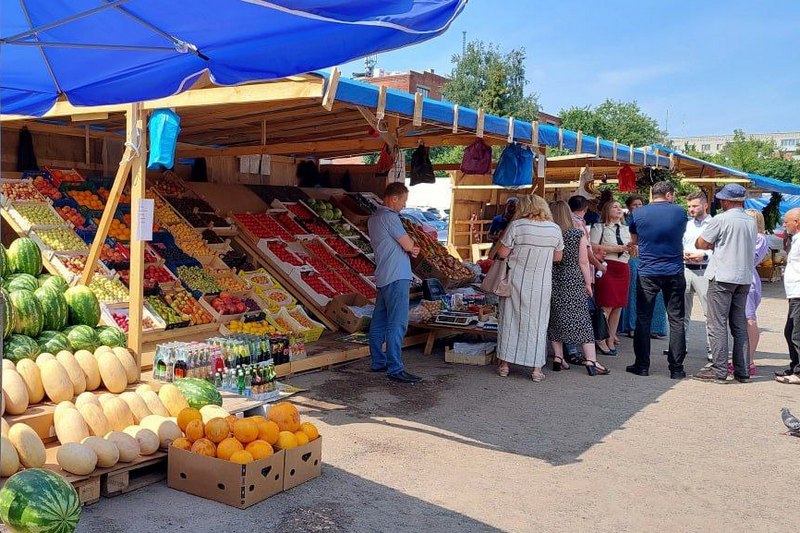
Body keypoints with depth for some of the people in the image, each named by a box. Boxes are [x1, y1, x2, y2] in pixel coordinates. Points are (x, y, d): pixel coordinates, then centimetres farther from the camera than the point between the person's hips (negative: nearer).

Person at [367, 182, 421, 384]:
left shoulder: (373, 219, 17)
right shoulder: (389, 217, -14)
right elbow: (408, 244, -12)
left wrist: (410, 249, 2)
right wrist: (412, 247, 11)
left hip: (383, 278, 10)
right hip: (396, 277, -10)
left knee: (379, 321, 13)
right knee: (397, 323, -10)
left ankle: (378, 362, 21)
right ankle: (395, 369, -11)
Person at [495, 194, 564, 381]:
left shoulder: (517, 225, -11)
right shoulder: (555, 229, 0)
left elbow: (502, 253, -10)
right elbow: (558, 257, 10)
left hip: (516, 281, -2)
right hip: (541, 284, 2)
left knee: (510, 320, 10)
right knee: (537, 323, 10)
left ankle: (504, 364, 17)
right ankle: (536, 369, 12)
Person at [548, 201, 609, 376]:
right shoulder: (578, 235, -5)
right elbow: (583, 262, -3)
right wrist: (588, 283, 5)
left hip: (552, 281, 2)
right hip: (573, 281, -2)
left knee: (555, 318, 11)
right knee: (582, 318, 1)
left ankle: (558, 358, 12)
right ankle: (591, 361, -2)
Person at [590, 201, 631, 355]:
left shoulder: (626, 229, 22)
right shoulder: (599, 227, 1)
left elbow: (630, 251, 23)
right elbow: (593, 247, -13)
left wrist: (631, 248, -1)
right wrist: (616, 248, -13)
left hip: (623, 269, 6)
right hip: (607, 267, -6)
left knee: (619, 306, 5)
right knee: (607, 306, -10)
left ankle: (611, 340, 12)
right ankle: (601, 340, -2)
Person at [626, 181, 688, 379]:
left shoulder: (638, 213, -1)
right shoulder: (679, 212, 0)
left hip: (647, 273, 0)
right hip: (674, 273, 1)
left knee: (643, 319, 7)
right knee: (676, 320, 7)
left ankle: (642, 365, 10)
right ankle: (676, 368, 8)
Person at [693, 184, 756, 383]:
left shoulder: (721, 220, -11)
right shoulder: (751, 221, 9)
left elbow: (700, 244, -6)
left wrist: (713, 244, 14)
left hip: (723, 277, -7)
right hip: (744, 278, 7)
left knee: (718, 325, -3)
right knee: (740, 325, 11)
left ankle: (719, 370, -4)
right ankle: (742, 371, 14)